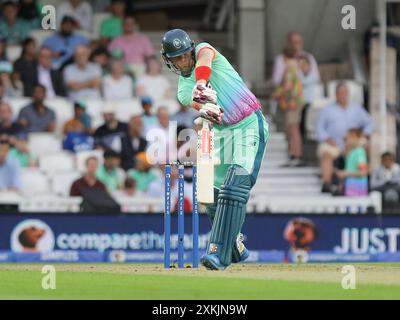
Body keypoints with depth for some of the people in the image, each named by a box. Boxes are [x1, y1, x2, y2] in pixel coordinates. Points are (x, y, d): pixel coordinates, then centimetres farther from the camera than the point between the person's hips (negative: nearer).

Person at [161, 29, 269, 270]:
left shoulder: (204, 50, 1)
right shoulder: (184, 90, 9)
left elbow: (204, 59, -27)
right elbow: (207, 109, -13)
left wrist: (201, 84, -48)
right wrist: (206, 108, -39)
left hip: (250, 125, -6)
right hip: (222, 132, 6)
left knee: (234, 188, -19)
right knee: (214, 196, 6)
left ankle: (219, 254, -26)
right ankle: (236, 250, 25)